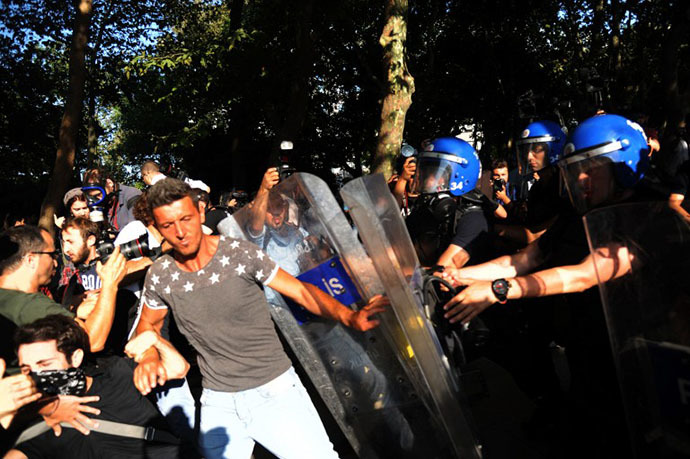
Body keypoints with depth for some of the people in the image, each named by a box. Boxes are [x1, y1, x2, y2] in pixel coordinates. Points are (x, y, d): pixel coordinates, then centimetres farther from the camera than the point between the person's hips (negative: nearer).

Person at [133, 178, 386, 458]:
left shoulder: (240, 253, -13)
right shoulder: (160, 275, -4)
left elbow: (299, 290, -10)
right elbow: (149, 323, 15)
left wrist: (350, 316, -25)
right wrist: (149, 356, -7)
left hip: (274, 390, -2)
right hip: (218, 403, 3)